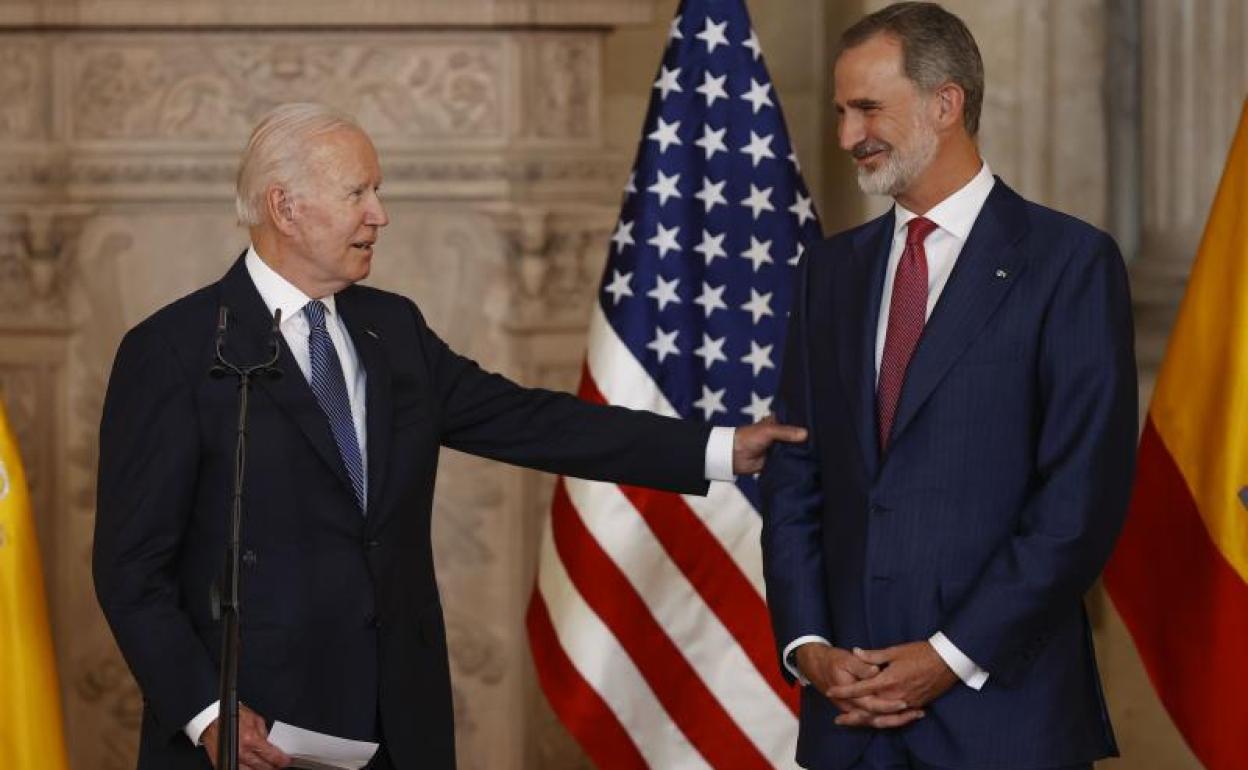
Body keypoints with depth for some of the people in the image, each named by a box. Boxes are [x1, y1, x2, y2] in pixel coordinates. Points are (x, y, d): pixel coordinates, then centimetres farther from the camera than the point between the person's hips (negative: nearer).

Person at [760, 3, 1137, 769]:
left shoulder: (1070, 262, -4)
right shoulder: (835, 268, 13)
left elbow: (1083, 496, -10)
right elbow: (795, 478, 12)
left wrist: (953, 656, -13)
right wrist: (807, 644, -2)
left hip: (1001, 704, -4)